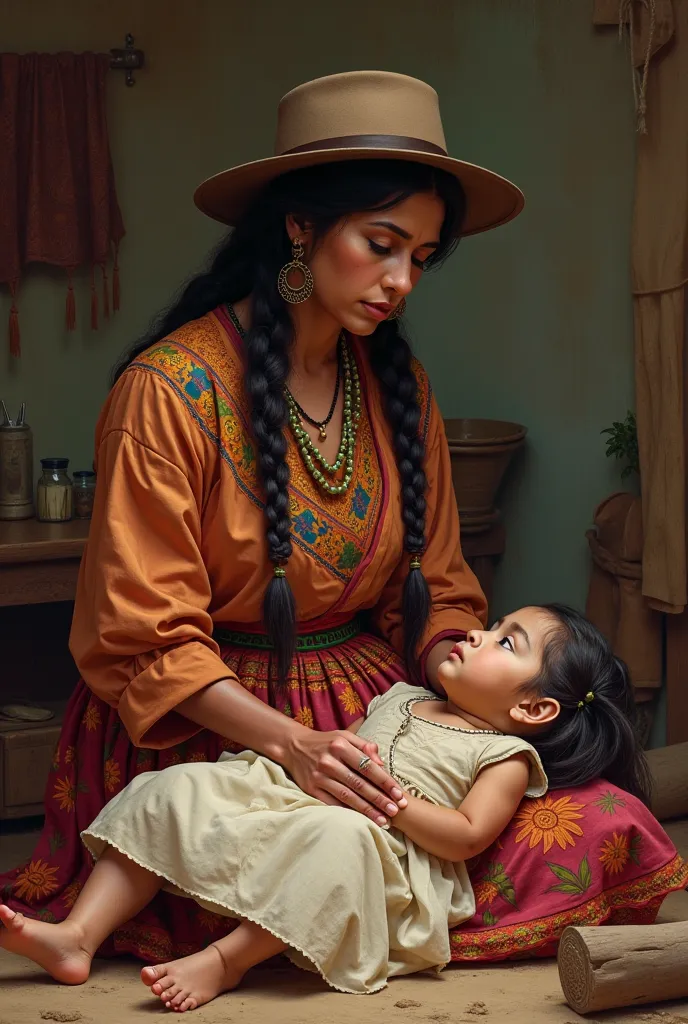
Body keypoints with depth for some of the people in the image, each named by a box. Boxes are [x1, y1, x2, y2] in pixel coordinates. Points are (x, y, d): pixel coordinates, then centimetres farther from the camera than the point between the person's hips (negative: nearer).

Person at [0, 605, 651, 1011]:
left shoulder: (507, 755, 7)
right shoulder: (399, 700, 29)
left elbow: (467, 837, -8)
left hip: (382, 854, -7)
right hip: (298, 807, 7)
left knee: (337, 836, -41)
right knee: (172, 792, -7)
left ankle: (227, 959, -34)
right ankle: (79, 937, -17)